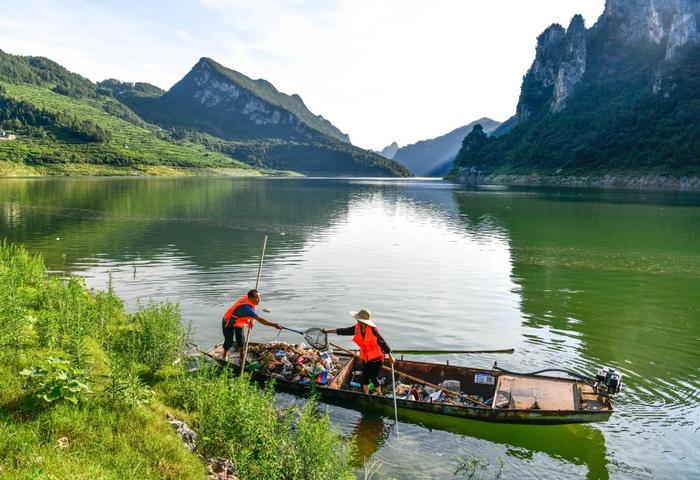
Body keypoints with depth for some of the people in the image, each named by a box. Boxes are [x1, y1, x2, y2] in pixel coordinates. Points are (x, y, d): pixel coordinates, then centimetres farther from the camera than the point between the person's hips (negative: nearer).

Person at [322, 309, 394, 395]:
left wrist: (390, 356, -11)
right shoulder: (357, 328, -7)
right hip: (366, 358, 5)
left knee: (373, 378, 2)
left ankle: (380, 395, 25)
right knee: (365, 378, 10)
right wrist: (327, 331, 6)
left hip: (376, 358, -5)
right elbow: (343, 331, 3)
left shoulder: (372, 329, -22)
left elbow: (383, 342, -15)